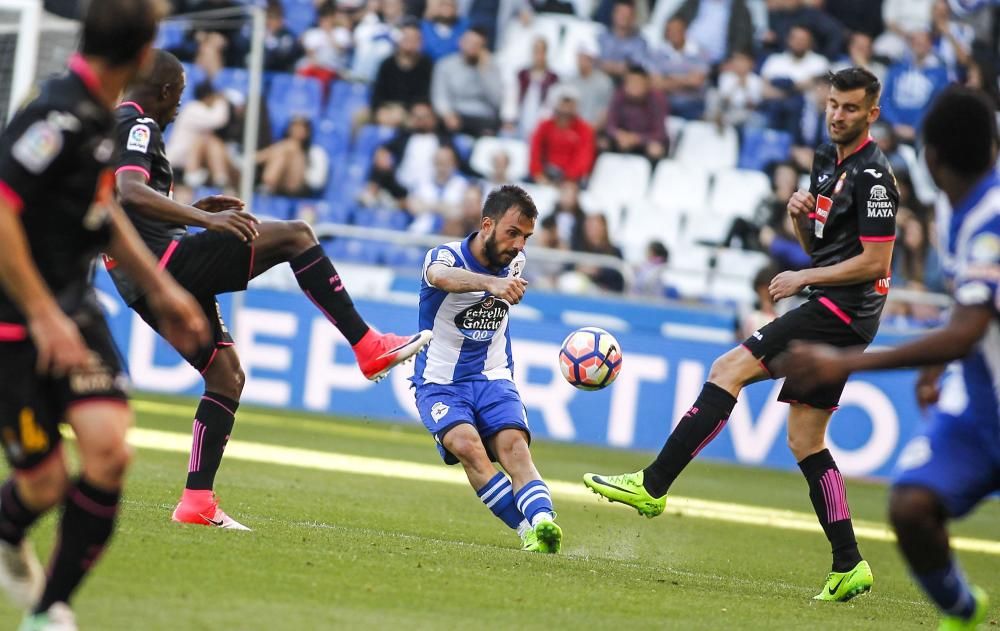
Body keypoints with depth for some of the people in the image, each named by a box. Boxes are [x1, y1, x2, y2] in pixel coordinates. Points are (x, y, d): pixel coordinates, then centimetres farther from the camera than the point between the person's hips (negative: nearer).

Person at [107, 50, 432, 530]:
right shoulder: (138, 125, -8)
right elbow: (130, 191, -28)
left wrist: (193, 208, 33)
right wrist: (203, 218, -35)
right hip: (167, 259, -10)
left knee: (227, 376, 14)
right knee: (295, 235, -11)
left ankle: (197, 500, 7)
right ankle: (368, 346, -15)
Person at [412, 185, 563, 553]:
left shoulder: (515, 264, 2)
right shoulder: (446, 256, -16)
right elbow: (441, 276, -42)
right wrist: (492, 283, -62)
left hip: (493, 379, 3)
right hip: (440, 383, -3)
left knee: (514, 447, -25)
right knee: (468, 446, -31)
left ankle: (543, 523, -45)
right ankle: (528, 528, -34)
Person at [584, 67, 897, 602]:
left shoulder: (873, 175, -11)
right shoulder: (826, 159, 17)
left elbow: (875, 261, -16)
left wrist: (803, 278, -11)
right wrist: (799, 213, 2)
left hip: (842, 311, -10)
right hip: (829, 314, 10)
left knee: (729, 369, -17)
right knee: (805, 442, 8)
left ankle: (653, 486, -21)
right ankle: (849, 568, 9)